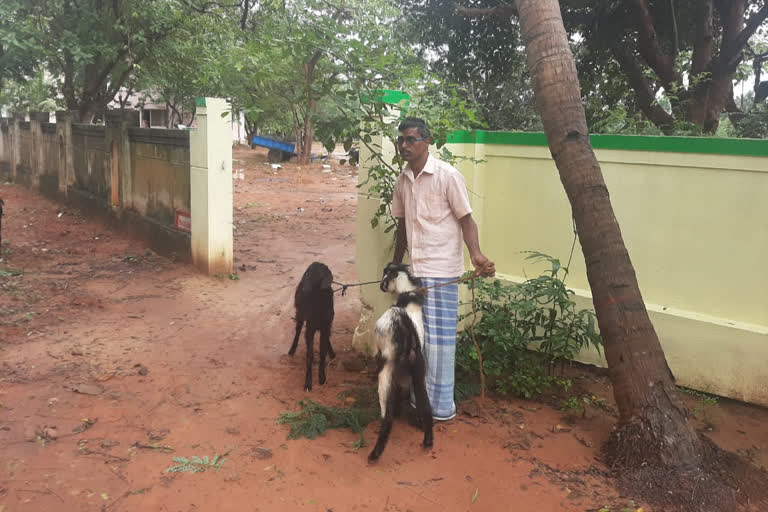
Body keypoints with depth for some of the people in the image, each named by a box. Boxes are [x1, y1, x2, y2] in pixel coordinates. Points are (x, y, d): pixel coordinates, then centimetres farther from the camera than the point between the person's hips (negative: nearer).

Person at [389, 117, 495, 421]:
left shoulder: (447, 176, -9)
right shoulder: (402, 181, 10)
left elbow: (466, 219, -9)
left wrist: (476, 255, -24)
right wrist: (395, 266, 23)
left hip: (440, 270, -7)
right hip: (414, 271, 7)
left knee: (439, 338, -3)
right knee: (417, 336, 14)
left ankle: (441, 406, 9)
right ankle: (420, 398, 29)